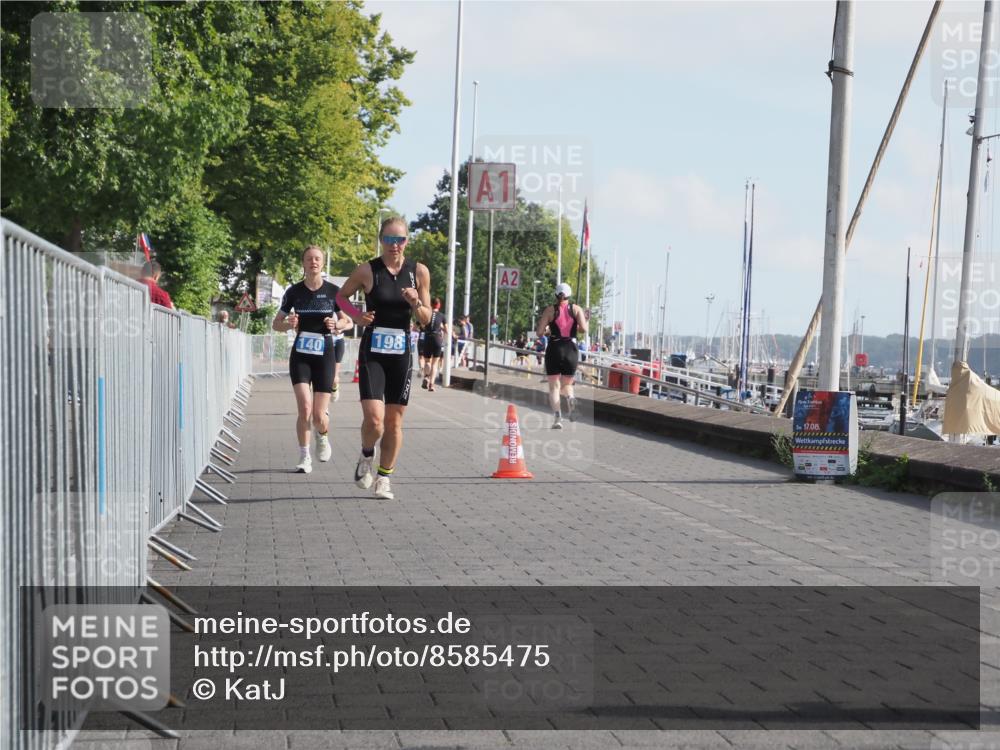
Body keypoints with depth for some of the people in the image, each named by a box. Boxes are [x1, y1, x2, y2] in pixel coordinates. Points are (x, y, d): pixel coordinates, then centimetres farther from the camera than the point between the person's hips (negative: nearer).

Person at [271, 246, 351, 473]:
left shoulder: (333, 291, -2)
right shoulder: (294, 291, 1)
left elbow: (348, 322, 8)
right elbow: (276, 323, 8)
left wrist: (336, 324, -14)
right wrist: (288, 324, -14)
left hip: (325, 355, 0)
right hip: (300, 355, 0)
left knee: (319, 416, -4)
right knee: (305, 408, -16)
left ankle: (322, 436, 33)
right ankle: (304, 458, 1)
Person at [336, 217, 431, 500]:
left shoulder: (419, 272, 1)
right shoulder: (367, 271, -4)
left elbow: (426, 319, 6)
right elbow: (341, 296, 11)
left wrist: (416, 304, -15)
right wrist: (356, 315, -7)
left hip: (401, 352, 2)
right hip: (372, 351, -2)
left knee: (394, 421, 7)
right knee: (374, 420, -14)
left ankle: (384, 477, 21)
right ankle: (366, 456, 17)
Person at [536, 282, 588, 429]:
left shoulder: (550, 310, 2)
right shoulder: (576, 309, 4)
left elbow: (539, 333, -3)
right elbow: (584, 329, -9)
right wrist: (575, 328, 13)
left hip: (554, 348, -1)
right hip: (571, 349, 1)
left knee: (554, 386, 6)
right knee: (567, 384, 17)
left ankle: (557, 417, -13)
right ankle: (570, 397, -18)